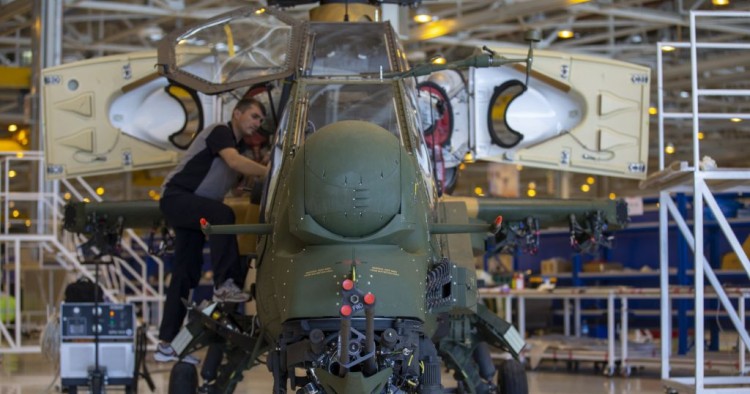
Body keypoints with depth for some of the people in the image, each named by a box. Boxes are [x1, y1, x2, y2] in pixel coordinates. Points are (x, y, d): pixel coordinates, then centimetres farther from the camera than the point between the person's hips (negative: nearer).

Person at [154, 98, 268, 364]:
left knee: (187, 274, 5)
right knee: (223, 214, -36)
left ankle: (167, 343, 6)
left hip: (193, 208, 10)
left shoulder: (239, 146, 18)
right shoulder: (220, 132, -10)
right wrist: (269, 172, -32)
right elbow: (234, 162, -29)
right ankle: (224, 285, -40)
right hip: (176, 197, -10)